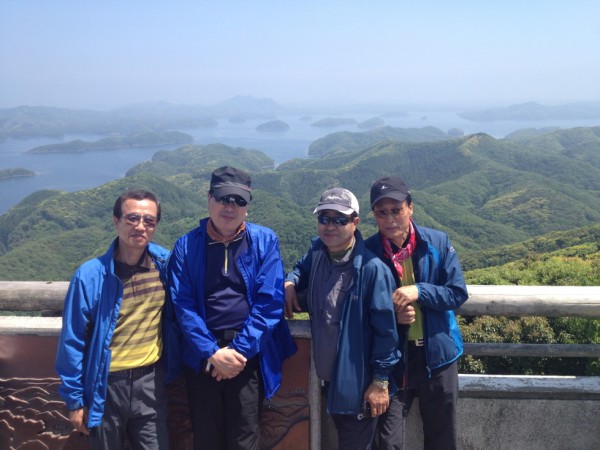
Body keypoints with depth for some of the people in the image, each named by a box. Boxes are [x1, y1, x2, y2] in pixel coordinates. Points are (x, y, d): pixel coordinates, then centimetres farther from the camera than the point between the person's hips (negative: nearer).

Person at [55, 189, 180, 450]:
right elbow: (73, 342, -7)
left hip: (151, 381, 2)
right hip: (106, 385, -2)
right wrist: (75, 400, -4)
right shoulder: (90, 275, -14)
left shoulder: (164, 264, -6)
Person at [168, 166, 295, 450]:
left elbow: (269, 302, -9)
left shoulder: (264, 241, -3)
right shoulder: (186, 246, 0)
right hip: (202, 356, 1)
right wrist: (212, 352, -15)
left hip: (249, 354, -1)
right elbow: (183, 305, -6)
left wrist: (240, 350, -14)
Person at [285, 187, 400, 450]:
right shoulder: (318, 251, -2)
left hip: (358, 382, -6)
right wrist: (290, 282, -2)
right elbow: (302, 268, 21)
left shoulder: (372, 268, -22)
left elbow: (385, 328, -18)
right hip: (327, 377, 6)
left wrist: (380, 381, -15)